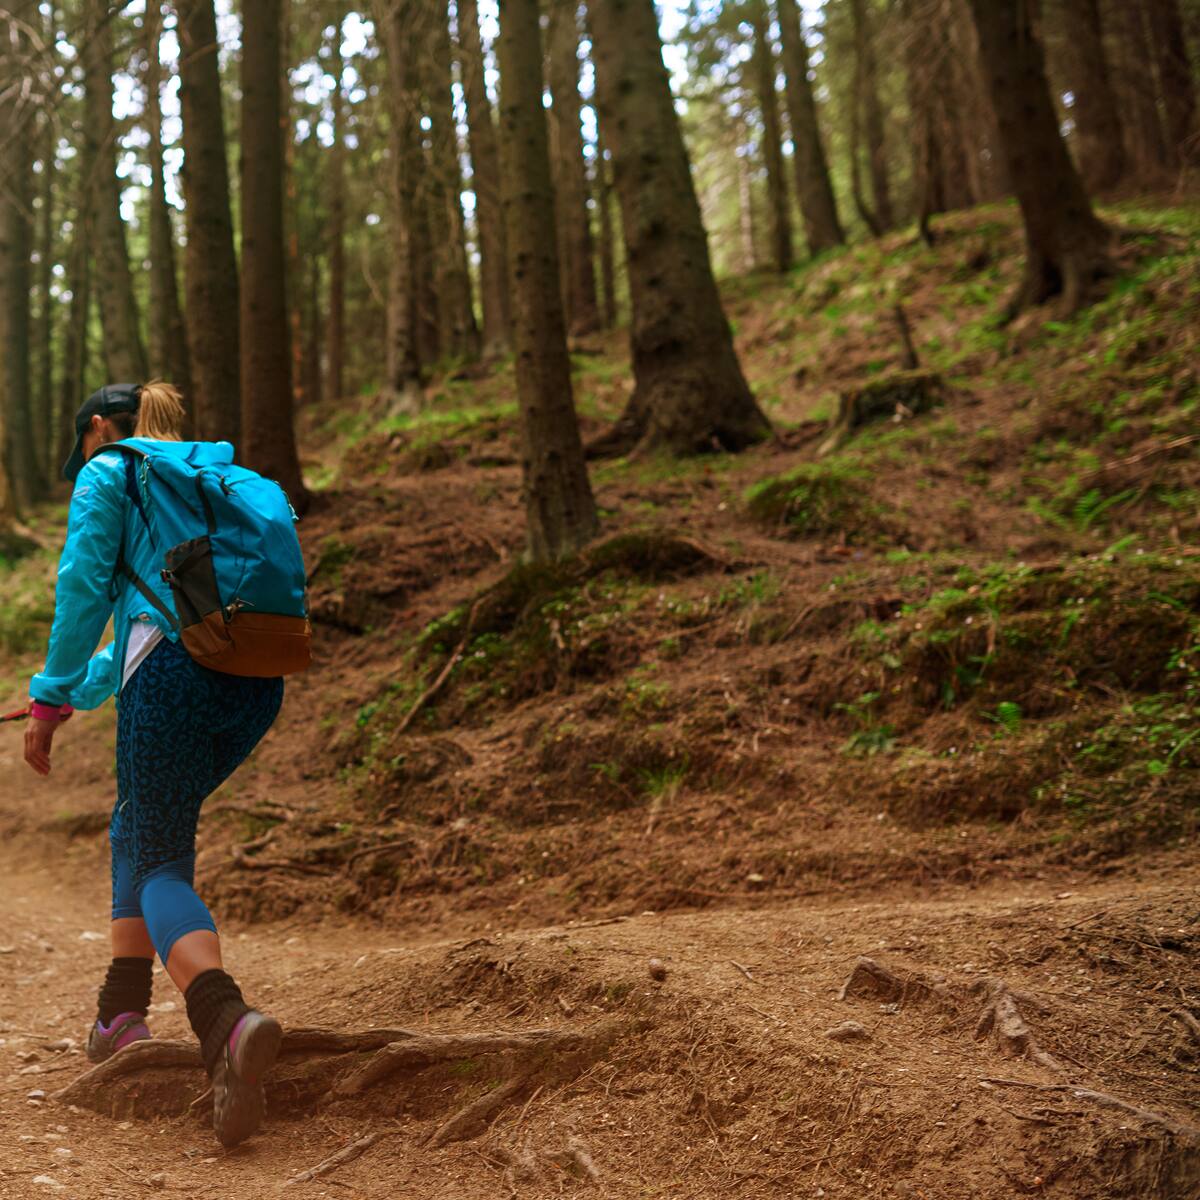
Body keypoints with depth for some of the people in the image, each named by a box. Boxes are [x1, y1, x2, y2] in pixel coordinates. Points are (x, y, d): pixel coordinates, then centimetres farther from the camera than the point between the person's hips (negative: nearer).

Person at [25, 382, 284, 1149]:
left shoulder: (109, 474, 11)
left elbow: (84, 590, 0)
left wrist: (51, 701, 5)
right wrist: (82, 689, 41)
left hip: (177, 675, -7)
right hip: (257, 681, 7)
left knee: (161, 864, -5)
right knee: (139, 824, 24)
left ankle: (228, 1021, -31)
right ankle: (123, 1012, 24)